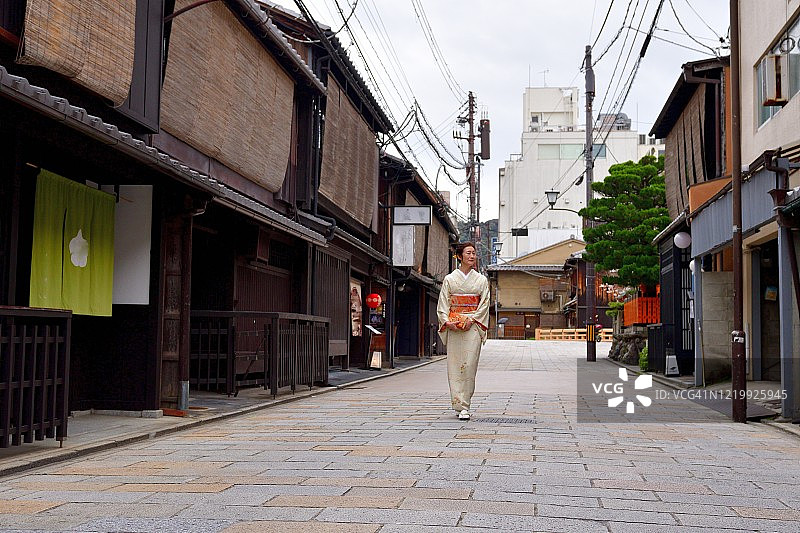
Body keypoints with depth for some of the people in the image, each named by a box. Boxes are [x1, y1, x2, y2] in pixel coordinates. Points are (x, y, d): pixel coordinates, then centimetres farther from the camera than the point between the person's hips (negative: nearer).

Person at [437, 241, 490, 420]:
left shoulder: (481, 279, 9)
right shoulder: (449, 279, 8)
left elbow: (484, 304, 3)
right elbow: (443, 303, 5)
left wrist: (471, 319, -11)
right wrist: (447, 321, -10)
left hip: (473, 326, -1)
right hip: (453, 327, 1)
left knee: (469, 365, -9)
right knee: (454, 364, -2)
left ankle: (464, 406, -7)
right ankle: (460, 404, 5)